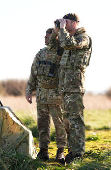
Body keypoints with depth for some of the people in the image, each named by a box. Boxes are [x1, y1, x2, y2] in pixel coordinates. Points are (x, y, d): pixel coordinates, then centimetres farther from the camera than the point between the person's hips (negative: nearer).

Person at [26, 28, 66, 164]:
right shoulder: (41, 54, 10)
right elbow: (33, 73, 17)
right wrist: (29, 90, 12)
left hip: (56, 96, -5)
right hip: (41, 95, 5)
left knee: (59, 123, -1)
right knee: (43, 122, 8)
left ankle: (61, 151, 9)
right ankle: (43, 150, 17)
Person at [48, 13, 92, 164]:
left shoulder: (84, 37, -7)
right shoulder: (70, 38, 20)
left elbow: (67, 44, -25)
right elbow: (51, 46, 28)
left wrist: (63, 27, -11)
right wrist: (56, 31, 13)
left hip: (75, 84, -9)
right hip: (64, 85, 9)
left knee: (75, 119, -9)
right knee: (68, 119, 11)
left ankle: (78, 152, -7)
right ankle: (72, 149, 17)